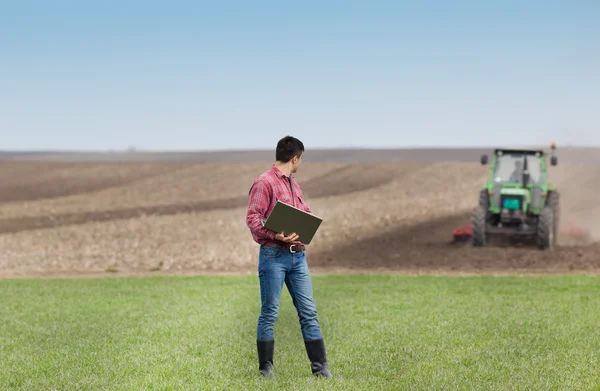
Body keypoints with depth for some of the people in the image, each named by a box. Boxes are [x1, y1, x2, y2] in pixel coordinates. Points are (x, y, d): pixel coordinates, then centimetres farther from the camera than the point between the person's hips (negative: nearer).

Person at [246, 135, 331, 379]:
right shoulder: (264, 183, -8)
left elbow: (306, 213, 26)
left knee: (308, 312, 5)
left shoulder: (294, 185, 18)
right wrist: (275, 235, -29)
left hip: (298, 256, 7)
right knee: (269, 314, 0)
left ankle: (320, 366, 7)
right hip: (273, 256, -7)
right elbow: (252, 218, -16)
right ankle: (266, 368, 9)